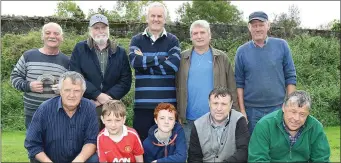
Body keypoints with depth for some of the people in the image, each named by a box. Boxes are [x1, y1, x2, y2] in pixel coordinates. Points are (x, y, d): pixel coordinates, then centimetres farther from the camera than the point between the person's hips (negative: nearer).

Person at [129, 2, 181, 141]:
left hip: (167, 102, 0)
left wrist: (145, 62, -10)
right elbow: (135, 61, -11)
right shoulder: (137, 40, 9)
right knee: (141, 141, 8)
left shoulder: (172, 40, 6)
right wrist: (162, 58, -12)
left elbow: (173, 65, -12)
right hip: (143, 102, 1)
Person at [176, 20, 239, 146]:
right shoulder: (183, 59, 6)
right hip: (189, 120, 1)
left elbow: (232, 88, 5)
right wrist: (177, 114, -1)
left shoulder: (221, 58, 5)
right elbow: (177, 87, 5)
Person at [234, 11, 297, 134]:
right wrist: (242, 110, -3)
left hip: (279, 108, 0)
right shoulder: (242, 51, 1)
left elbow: (290, 78, 1)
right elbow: (239, 83, 1)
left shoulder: (281, 46, 0)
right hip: (252, 110, 0)